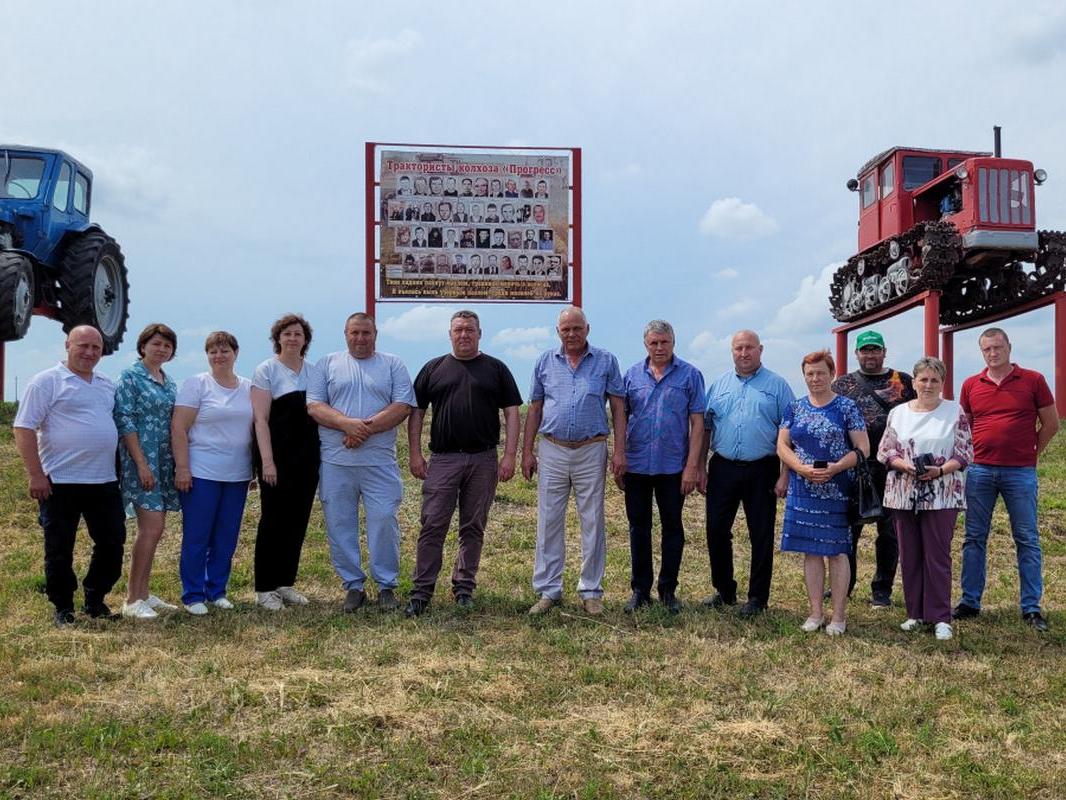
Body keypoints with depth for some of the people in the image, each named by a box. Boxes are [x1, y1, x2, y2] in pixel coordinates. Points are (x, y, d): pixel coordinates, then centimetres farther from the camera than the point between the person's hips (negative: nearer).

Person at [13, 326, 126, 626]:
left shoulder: (107, 385, 14)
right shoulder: (47, 382, -5)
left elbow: (119, 425, 25)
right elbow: (24, 428, -10)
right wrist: (36, 475, -15)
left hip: (104, 481, 6)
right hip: (60, 482, -6)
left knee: (112, 542, 8)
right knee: (59, 550, 4)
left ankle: (95, 599, 25)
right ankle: (63, 609, 18)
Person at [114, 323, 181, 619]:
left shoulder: (169, 381, 15)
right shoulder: (130, 376, -6)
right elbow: (124, 421, -12)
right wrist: (142, 464, -18)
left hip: (164, 461, 8)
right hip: (141, 460, -7)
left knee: (153, 529, 9)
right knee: (152, 527, -13)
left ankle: (143, 593, 17)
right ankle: (132, 600, -6)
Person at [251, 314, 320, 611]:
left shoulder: (313, 372, 11)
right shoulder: (267, 370, -3)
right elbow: (261, 419, -9)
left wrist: (322, 456, 9)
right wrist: (267, 461, -16)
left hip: (307, 458, 5)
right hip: (278, 457, -5)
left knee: (298, 521, 8)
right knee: (273, 520, 0)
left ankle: (285, 583, 19)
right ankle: (264, 588, 9)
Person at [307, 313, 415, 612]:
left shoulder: (393, 365, 9)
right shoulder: (327, 364, 11)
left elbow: (402, 407, -3)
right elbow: (314, 406, 0)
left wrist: (366, 428, -14)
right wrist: (347, 423, -17)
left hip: (379, 461, -1)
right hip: (335, 462, 1)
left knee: (384, 522, -3)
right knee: (339, 525, 5)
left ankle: (386, 585, 11)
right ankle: (353, 585, 18)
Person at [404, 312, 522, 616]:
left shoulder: (496, 369, 8)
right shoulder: (433, 369, 10)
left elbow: (511, 413, 4)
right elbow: (416, 412, 10)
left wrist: (509, 455, -5)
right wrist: (415, 454, 1)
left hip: (484, 460, 0)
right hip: (442, 458, 0)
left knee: (473, 528, 7)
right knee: (432, 525, -4)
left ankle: (464, 587, 18)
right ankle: (421, 591, 1)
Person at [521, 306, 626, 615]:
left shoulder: (606, 362, 3)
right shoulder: (545, 362, 8)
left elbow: (618, 408, 1)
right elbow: (534, 409, 10)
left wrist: (620, 451, -6)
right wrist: (527, 452, 5)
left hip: (591, 452, -1)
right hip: (552, 451, 2)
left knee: (593, 523, 4)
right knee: (549, 522, 4)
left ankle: (591, 591, 14)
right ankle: (548, 590, 13)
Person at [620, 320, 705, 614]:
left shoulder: (689, 375, -1)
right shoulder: (632, 375, 5)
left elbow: (697, 422, -3)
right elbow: (621, 420, 8)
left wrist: (692, 466, -9)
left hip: (673, 466, -2)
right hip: (636, 465, 2)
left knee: (672, 528, 7)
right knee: (639, 528, 9)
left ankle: (668, 590, 19)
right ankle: (640, 589, 21)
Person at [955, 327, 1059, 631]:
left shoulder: (1033, 380, -1)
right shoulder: (971, 385, 5)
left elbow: (1051, 424, 4)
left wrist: (1029, 453, 5)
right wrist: (971, 455, 7)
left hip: (1020, 472, -2)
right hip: (979, 470, 2)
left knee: (1027, 540, 3)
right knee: (974, 538, 7)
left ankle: (1031, 608, 10)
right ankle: (970, 601, 16)